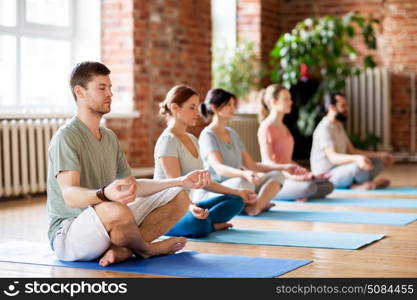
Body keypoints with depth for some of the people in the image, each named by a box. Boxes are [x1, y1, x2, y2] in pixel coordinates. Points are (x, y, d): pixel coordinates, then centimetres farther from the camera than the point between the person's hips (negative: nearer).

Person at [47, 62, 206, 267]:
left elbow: (132, 186, 19)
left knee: (178, 197, 2)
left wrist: (180, 181, 10)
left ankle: (123, 250, -18)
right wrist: (105, 194, -49)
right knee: (115, 210, -41)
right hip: (68, 232, -9)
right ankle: (145, 249, -7)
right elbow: (70, 195, -27)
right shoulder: (66, 137, -15)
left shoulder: (110, 137, 15)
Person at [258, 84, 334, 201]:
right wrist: (290, 175, -28)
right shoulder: (266, 127, -9)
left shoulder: (283, 127, 21)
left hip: (287, 177, 9)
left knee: (328, 185, -2)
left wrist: (306, 173, 10)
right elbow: (268, 162, -16)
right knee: (308, 187, -35)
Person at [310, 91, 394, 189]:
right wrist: (356, 158, -50)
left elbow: (352, 151, 18)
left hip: (340, 170, 10)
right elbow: (332, 157, -32)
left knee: (378, 161, 7)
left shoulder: (339, 126, 14)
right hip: (327, 177, -10)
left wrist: (379, 155, 12)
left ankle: (355, 184, -12)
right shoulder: (324, 129, -19)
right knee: (358, 165, -35)